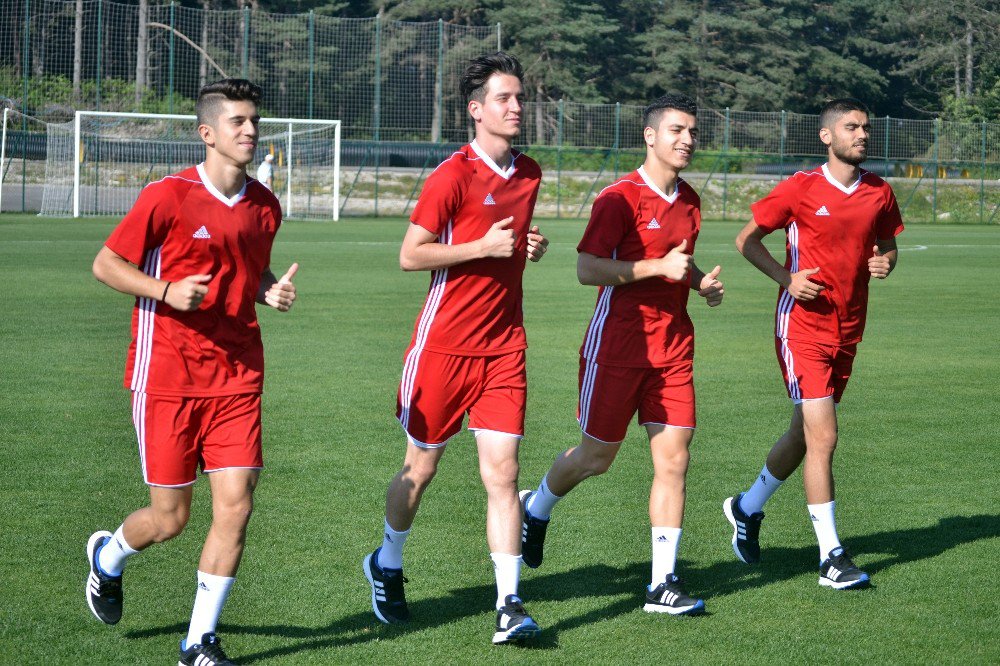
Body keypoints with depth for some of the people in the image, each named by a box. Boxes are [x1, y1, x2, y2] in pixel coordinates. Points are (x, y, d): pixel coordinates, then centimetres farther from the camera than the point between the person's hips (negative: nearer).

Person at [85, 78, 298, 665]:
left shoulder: (265, 206, 7)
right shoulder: (167, 197, -10)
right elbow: (107, 263, -3)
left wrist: (274, 290, 2)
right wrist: (167, 291, -17)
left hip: (237, 375, 4)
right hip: (167, 373, -4)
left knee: (235, 504, -7)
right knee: (171, 517, 2)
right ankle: (108, 556, 38)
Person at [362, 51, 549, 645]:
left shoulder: (529, 173, 9)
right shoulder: (454, 175, -11)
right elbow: (410, 255, -11)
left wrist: (531, 246, 5)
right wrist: (484, 246, -18)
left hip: (504, 345, 4)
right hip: (446, 344, -4)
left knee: (503, 473, -5)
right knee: (421, 467, 9)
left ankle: (509, 606, -6)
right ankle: (387, 567, 33)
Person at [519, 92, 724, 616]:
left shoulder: (688, 201, 12)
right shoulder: (619, 198, -11)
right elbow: (587, 269, -17)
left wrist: (701, 282, 7)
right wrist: (659, 267, -22)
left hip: (673, 347, 6)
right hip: (617, 344, -6)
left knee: (673, 460, -2)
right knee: (596, 456, 5)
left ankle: (663, 584, 1)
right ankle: (535, 510, 36)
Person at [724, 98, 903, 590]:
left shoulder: (880, 193, 5)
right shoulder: (800, 189, -8)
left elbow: (887, 245, 20)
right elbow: (747, 240, -1)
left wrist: (885, 263, -5)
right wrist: (786, 278, -15)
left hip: (848, 328, 6)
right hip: (803, 324, -6)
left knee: (803, 435, 16)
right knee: (822, 437, -12)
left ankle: (747, 508, 40)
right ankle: (831, 557, -7)